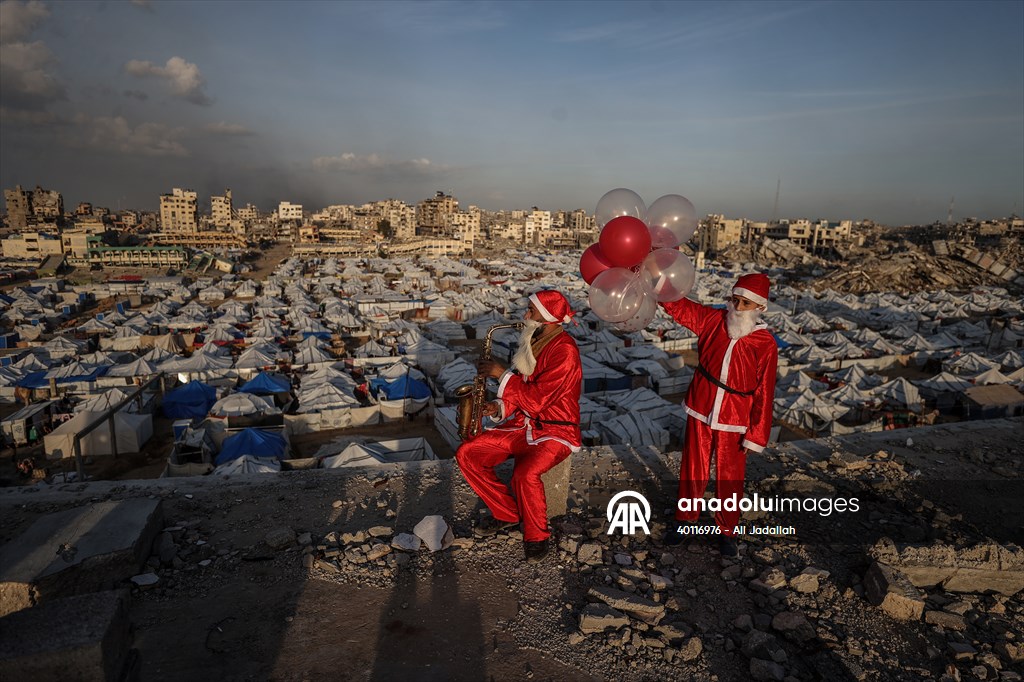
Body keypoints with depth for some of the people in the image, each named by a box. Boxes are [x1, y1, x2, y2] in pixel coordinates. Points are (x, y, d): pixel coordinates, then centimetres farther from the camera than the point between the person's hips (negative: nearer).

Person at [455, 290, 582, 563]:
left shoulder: (564, 351, -21)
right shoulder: (533, 342, 8)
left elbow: (536, 399, -26)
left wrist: (502, 374, -18)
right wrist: (501, 406, 1)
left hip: (555, 432, -8)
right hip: (522, 424, 9)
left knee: (525, 474, -35)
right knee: (467, 454, -5)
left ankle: (537, 534, -6)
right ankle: (507, 513, 10)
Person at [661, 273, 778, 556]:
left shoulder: (766, 344, -13)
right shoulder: (713, 320, -6)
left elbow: (764, 394, -10)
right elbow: (678, 305, -9)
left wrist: (756, 435, -8)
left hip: (734, 423, -2)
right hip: (700, 413, 2)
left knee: (730, 479, 12)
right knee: (692, 471, 15)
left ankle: (727, 530, 34)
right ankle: (684, 518, 36)